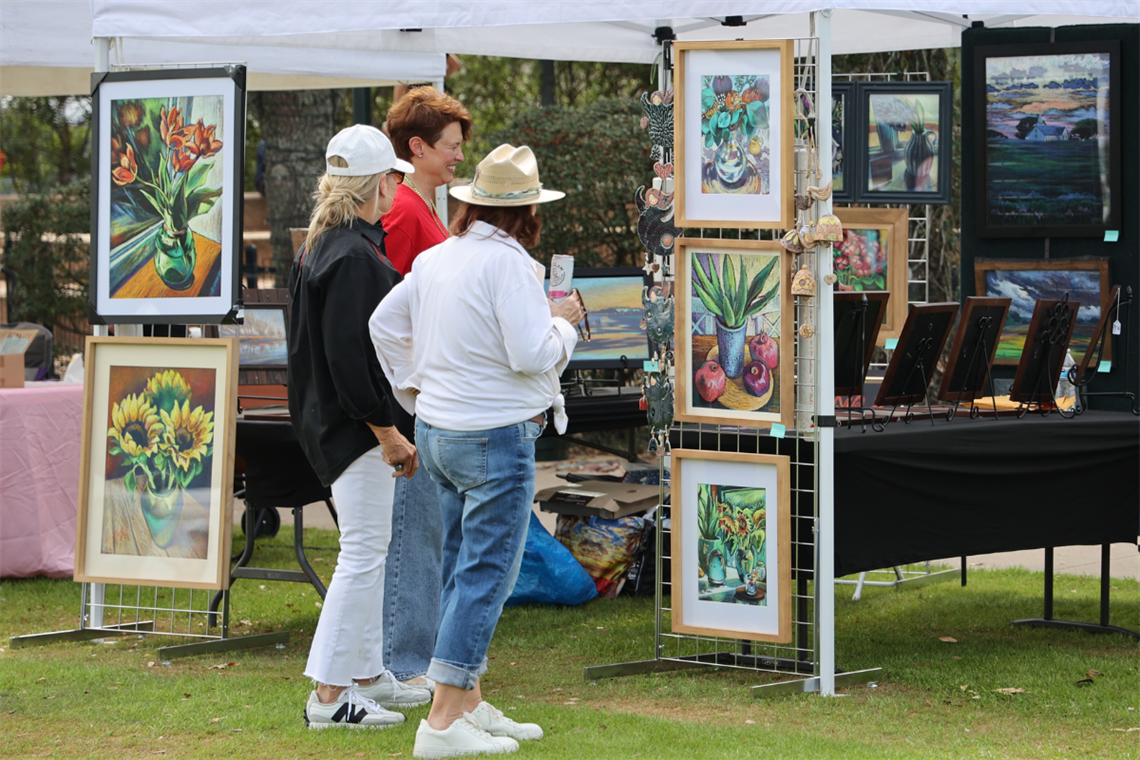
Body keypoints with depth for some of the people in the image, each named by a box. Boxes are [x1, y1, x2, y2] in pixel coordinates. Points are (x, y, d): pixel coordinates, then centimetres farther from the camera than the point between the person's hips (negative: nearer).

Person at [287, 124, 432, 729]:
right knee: (363, 551, -8)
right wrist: (386, 433, -20)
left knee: (368, 551, 18)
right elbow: (349, 355, -24)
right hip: (354, 424, -11)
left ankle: (366, 674, 26)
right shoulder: (353, 256, -19)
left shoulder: (323, 246, 13)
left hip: (330, 422, 11)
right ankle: (329, 695, -6)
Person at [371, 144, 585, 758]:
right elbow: (531, 354, -21)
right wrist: (563, 321, -2)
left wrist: (413, 391, 25)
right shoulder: (507, 263, -17)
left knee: (464, 572, 16)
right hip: (495, 436, -9)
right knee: (486, 576, -5)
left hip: (438, 431, 9)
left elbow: (384, 323, 16)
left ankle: (469, 705, 23)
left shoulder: (435, 258, 8)